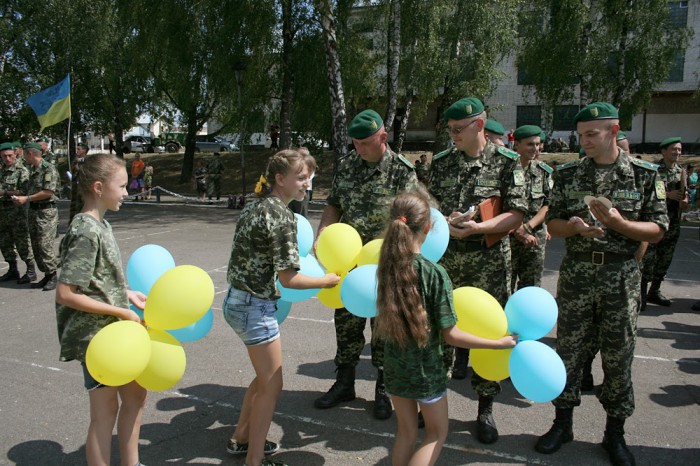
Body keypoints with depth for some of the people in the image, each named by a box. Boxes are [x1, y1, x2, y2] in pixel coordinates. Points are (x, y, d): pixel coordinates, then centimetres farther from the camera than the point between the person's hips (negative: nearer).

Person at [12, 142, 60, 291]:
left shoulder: (49, 169, -12)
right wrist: (21, 199, 7)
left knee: (45, 245, -11)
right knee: (36, 245, 9)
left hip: (46, 211, -9)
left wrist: (27, 198, -14)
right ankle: (46, 275, 16)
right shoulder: (32, 169, 16)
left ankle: (53, 276, -2)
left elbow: (48, 192, -19)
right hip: (33, 210, 9)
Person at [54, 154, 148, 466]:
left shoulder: (99, 224, 6)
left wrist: (127, 294, 3)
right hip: (96, 336, -9)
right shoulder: (87, 232, -21)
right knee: (106, 411, 4)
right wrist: (121, 311, -20)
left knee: (135, 395, 18)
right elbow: (65, 294, -24)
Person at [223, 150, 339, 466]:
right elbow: (288, 279, -19)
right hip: (256, 307, -9)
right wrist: (326, 281, -7)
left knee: (265, 377, 23)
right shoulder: (282, 216, -19)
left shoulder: (256, 205, 8)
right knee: (271, 385, 6)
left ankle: (241, 438, 38)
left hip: (237, 300, 9)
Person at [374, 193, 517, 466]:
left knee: (406, 432, 22)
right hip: (426, 370, -4)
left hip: (394, 367, 5)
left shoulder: (386, 266, -8)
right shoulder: (435, 274, -23)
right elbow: (449, 335, -19)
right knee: (437, 433, 18)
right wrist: (500, 343, -10)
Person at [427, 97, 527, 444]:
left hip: (489, 262, -3)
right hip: (445, 257, 3)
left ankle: (485, 408, 21)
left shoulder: (506, 162, -2)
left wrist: (477, 228, -20)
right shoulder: (442, 162, 8)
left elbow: (516, 214, -7)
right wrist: (446, 224, -11)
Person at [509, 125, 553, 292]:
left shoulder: (544, 171, 7)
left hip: (535, 237, 4)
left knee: (531, 286, 10)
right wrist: (518, 232, -11)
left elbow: (548, 204, 4)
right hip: (507, 236, -4)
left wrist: (528, 226, -11)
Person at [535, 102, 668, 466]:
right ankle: (563, 423, 25)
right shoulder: (569, 174, 4)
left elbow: (657, 230, -2)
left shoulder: (644, 175, -1)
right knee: (569, 350, 8)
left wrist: (617, 222, -19)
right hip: (576, 273, 2)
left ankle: (615, 433, 25)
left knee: (618, 355, 8)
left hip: (621, 275, -1)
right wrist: (574, 226, -16)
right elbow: (553, 223, 6)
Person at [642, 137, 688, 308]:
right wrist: (668, 194, -22)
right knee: (648, 258, -4)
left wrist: (685, 200, -3)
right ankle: (641, 292, 6)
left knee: (665, 259, 13)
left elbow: (685, 192, 19)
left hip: (673, 223, 7)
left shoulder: (681, 171, 11)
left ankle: (654, 292, 25)